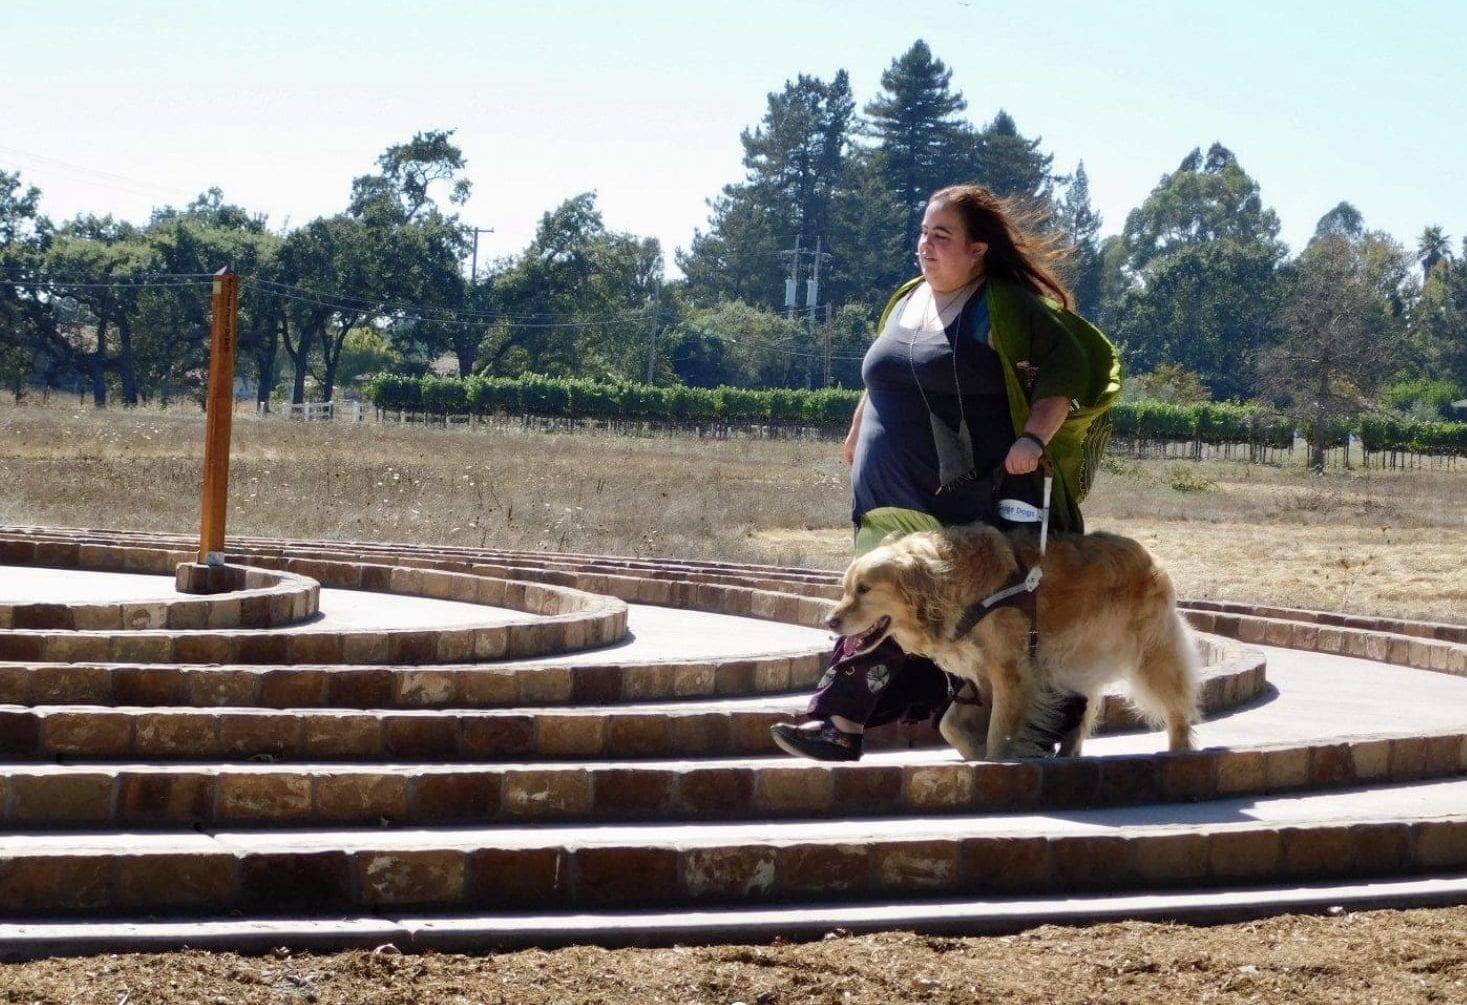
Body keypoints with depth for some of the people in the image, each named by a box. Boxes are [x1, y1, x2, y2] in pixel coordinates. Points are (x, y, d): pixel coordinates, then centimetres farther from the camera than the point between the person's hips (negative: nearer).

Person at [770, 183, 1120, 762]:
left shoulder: (1005, 309, -7)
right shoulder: (908, 302, 16)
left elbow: (1067, 368, -10)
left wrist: (1034, 438, -20)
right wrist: (857, 435, 33)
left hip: (960, 506, -7)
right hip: (889, 497, 7)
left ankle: (840, 723, -13)